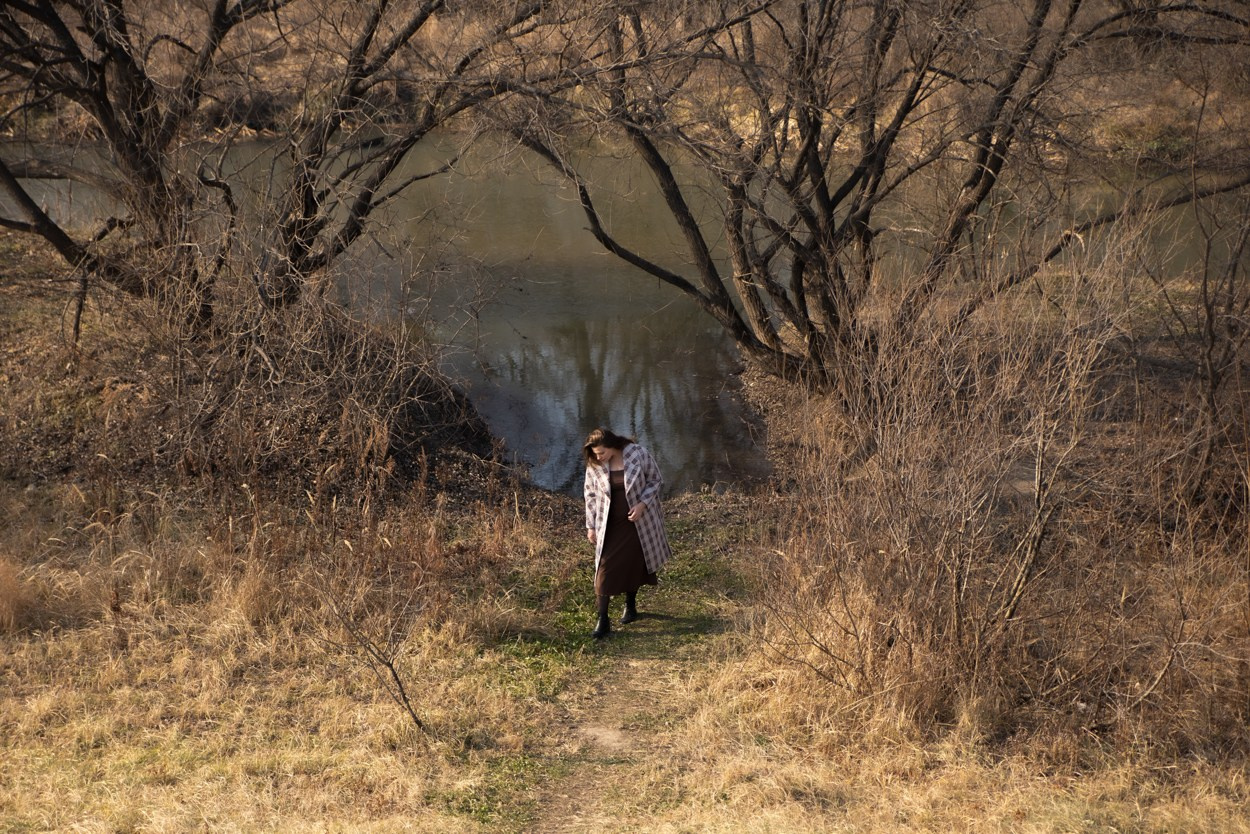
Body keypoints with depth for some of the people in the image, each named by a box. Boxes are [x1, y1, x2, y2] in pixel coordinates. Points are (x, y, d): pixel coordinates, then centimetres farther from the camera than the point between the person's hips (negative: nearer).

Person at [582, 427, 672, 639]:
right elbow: (591, 495, 4)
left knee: (634, 564, 9)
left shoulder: (638, 454, -15)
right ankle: (602, 620, -5)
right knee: (606, 568, -7)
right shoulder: (594, 465, -8)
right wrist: (591, 526, 4)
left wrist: (642, 504, -17)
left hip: (638, 520, -1)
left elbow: (655, 480, -4)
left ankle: (630, 606, 33)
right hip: (610, 525, 1)